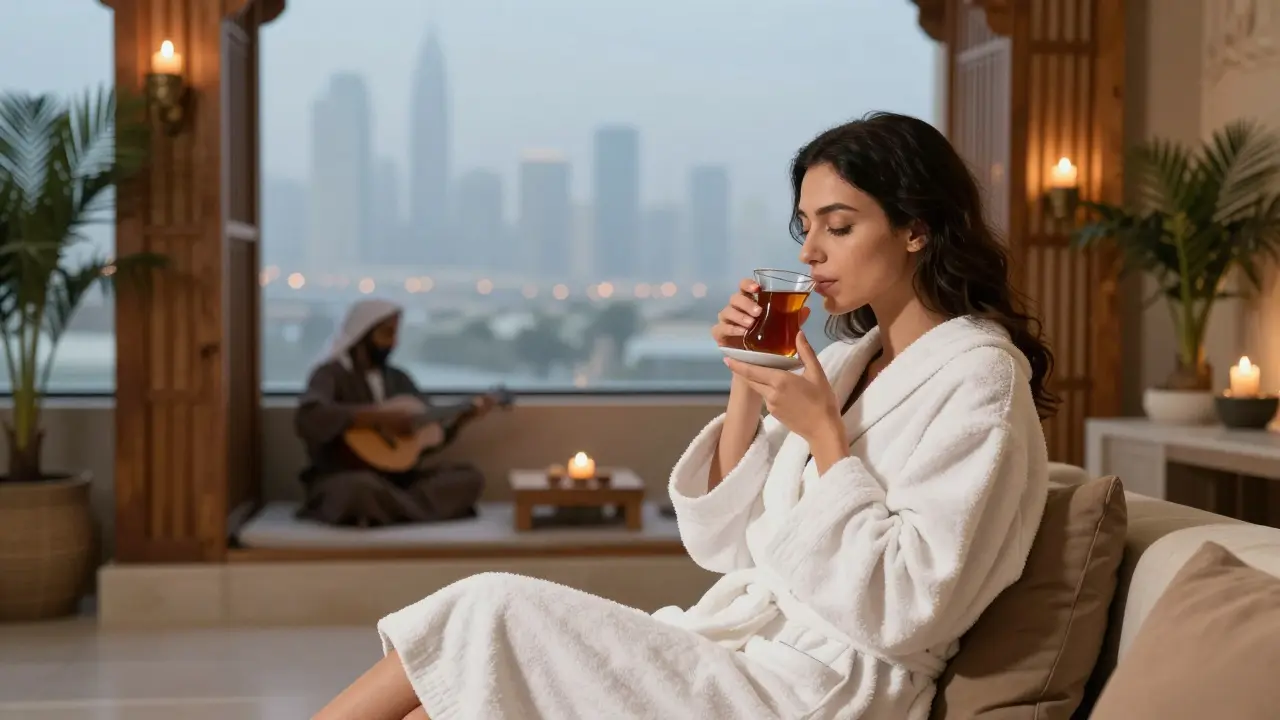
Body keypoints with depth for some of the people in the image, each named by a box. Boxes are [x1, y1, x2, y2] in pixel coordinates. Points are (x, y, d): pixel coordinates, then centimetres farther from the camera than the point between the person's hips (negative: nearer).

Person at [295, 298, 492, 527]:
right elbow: (309, 417, -27)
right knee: (362, 488, -42)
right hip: (343, 480, -8)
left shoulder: (398, 378, 16)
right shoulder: (332, 374, -6)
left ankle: (382, 513, -23)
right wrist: (380, 417, -25)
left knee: (470, 477, -11)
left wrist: (465, 415, 3)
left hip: (396, 475, 8)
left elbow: (432, 432, 20)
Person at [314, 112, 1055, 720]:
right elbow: (723, 542, 11)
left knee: (498, 618, -16)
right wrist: (746, 387, -1)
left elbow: (903, 613, -16)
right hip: (744, 648, 8)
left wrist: (824, 436, -16)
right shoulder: (847, 360, 15)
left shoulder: (977, 376, -9)